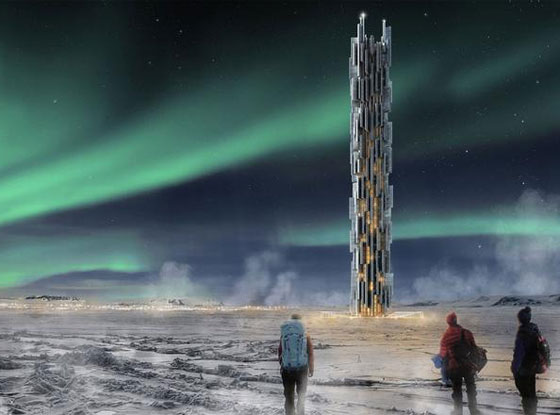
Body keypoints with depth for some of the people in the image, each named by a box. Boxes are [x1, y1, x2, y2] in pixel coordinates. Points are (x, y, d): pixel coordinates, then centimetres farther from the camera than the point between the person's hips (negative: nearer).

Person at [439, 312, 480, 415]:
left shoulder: (445, 336, -7)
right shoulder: (466, 333, -7)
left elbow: (443, 353, -4)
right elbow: (474, 348, -3)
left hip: (453, 367, 0)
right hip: (468, 366, 0)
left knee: (457, 389, 13)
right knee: (471, 388, 16)